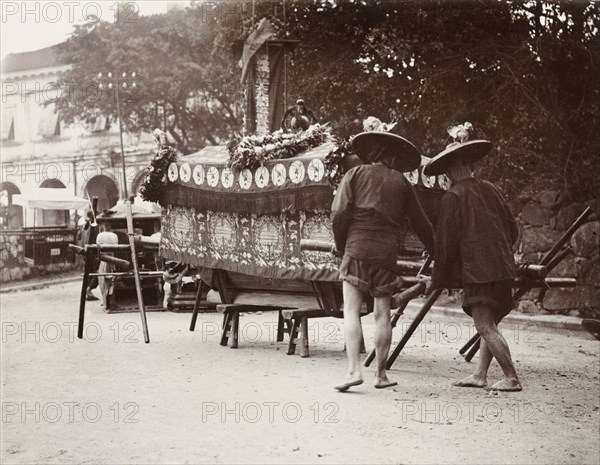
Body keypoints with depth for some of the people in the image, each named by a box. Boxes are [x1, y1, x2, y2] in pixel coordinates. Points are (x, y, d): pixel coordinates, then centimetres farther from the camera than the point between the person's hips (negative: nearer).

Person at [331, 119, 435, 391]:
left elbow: (339, 213, -4)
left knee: (351, 310, -2)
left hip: (357, 249, -2)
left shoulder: (356, 174, 7)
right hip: (387, 253, 2)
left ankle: (354, 370, -14)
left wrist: (341, 246, 10)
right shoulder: (402, 184, 13)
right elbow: (421, 225, 18)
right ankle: (381, 374, 12)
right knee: (382, 313, 8)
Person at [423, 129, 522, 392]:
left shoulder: (453, 197, -5)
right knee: (490, 324, 13)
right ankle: (480, 375, 15)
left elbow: (446, 242, -6)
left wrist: (436, 279, 3)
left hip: (477, 271, -8)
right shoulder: (490, 189, 13)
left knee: (486, 326, -5)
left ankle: (511, 378, -5)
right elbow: (513, 230, 18)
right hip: (503, 268, 8)